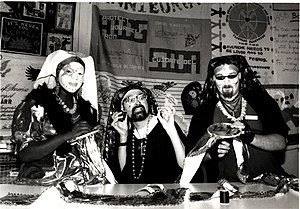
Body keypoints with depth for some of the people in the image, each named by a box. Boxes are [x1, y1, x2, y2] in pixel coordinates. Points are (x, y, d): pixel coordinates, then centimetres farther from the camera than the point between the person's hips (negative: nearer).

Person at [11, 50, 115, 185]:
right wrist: (68, 135, -19)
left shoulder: (87, 109, 10)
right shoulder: (34, 106, -1)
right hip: (43, 183, -4)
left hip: (84, 183, 4)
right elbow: (24, 154, -11)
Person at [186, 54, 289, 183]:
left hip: (267, 179, 1)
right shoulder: (204, 111, 4)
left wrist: (249, 136, -19)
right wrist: (212, 153, -13)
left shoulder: (262, 102, 4)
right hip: (226, 184, 0)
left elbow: (280, 143, -4)